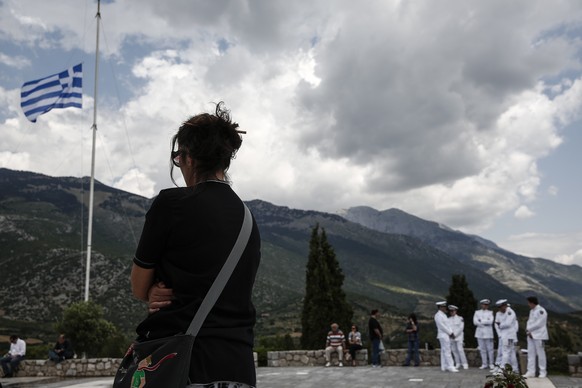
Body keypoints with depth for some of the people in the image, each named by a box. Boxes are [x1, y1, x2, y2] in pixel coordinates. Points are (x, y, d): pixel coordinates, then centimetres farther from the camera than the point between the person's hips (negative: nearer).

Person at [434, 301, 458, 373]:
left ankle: (444, 367, 11)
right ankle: (450, 366, -11)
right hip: (443, 335, -9)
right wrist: (450, 333, -12)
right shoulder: (438, 315, -13)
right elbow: (442, 326, -17)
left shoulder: (443, 315, 18)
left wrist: (451, 333, 5)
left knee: (444, 351, 9)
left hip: (447, 335, 10)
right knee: (447, 351, -10)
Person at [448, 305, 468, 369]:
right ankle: (458, 364, 7)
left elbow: (461, 328, -7)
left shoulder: (460, 318, 0)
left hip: (458, 336, -4)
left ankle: (465, 364, -6)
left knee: (460, 350, -11)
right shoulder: (448, 319, 10)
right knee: (454, 350, 2)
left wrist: (455, 334, -11)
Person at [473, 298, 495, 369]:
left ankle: (491, 364, 6)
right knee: (482, 349, 3)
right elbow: (475, 322, 1)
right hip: (480, 332, 2)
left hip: (488, 333, -2)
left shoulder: (490, 312, 8)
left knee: (490, 349, -2)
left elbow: (490, 321, -7)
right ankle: (484, 364, 8)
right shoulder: (477, 312, 13)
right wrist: (485, 323, -7)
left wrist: (481, 321, -6)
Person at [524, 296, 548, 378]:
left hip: (539, 335, -8)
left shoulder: (541, 311, -13)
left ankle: (543, 372, 11)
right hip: (531, 335, 8)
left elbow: (538, 324, -18)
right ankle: (531, 372, 10)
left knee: (540, 354, 0)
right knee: (531, 354, 7)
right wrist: (528, 331, -2)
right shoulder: (532, 311, 15)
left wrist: (528, 329, -10)